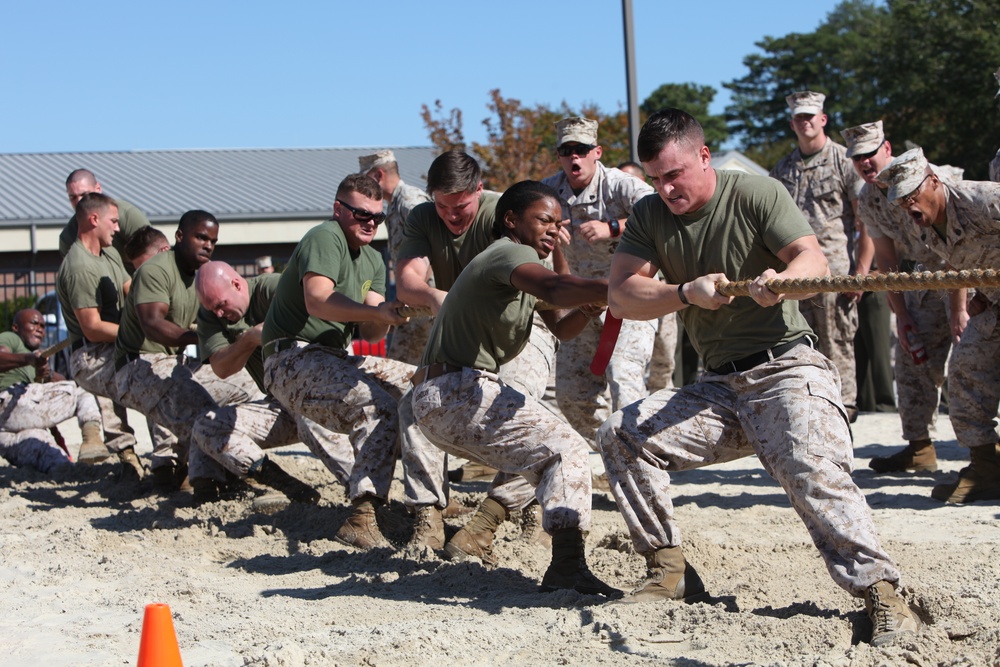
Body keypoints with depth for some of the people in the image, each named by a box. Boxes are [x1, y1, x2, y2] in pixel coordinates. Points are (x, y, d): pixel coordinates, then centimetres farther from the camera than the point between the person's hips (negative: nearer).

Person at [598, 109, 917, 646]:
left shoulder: (756, 194, -4)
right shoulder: (650, 216, 8)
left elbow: (813, 260, -16)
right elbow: (619, 296, -3)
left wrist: (782, 281, -40)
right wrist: (687, 292, -20)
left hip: (786, 370, -5)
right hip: (718, 389, 5)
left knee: (815, 472, -28)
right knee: (621, 435, -9)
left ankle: (880, 593, -25)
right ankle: (670, 573, -4)